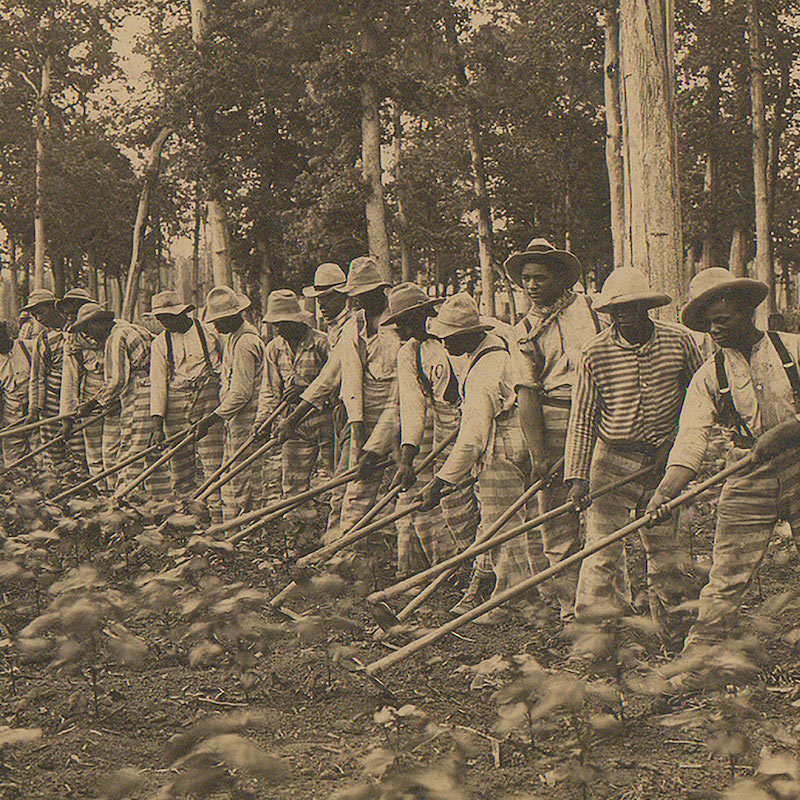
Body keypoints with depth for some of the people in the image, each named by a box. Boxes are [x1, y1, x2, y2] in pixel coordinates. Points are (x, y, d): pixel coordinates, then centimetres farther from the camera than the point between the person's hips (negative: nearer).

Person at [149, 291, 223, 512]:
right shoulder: (160, 343, 9)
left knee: (213, 463, -8)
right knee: (179, 467, 3)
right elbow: (157, 383, 3)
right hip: (176, 405, 2)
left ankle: (217, 511, -6)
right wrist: (157, 423, -6)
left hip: (208, 400, -2)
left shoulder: (210, 332, 4)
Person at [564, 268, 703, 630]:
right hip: (612, 461, -1)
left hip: (665, 460, 2)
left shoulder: (679, 341, -5)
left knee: (665, 547, 10)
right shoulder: (594, 353, -9)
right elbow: (581, 419, -6)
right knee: (602, 545, -4)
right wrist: (577, 475, -12)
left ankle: (670, 620, 25)